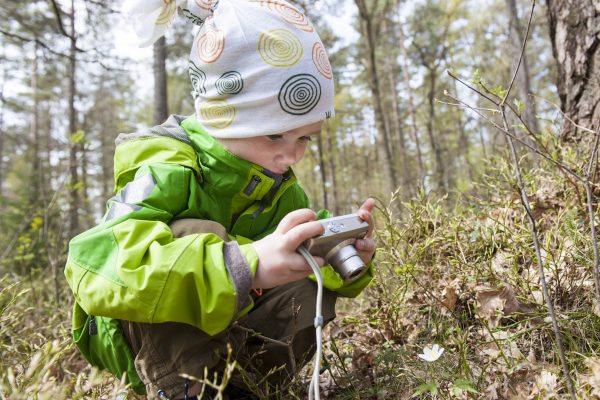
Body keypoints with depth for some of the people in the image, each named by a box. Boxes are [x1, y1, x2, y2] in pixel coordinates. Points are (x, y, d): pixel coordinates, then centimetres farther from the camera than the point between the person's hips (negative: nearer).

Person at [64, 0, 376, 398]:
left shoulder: (282, 189, -5)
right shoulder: (169, 172, -29)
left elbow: (317, 262, -2)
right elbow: (96, 265, -44)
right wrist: (246, 265, -56)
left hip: (218, 336, 6)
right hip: (132, 344, -6)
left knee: (314, 286, -14)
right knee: (197, 233, -33)